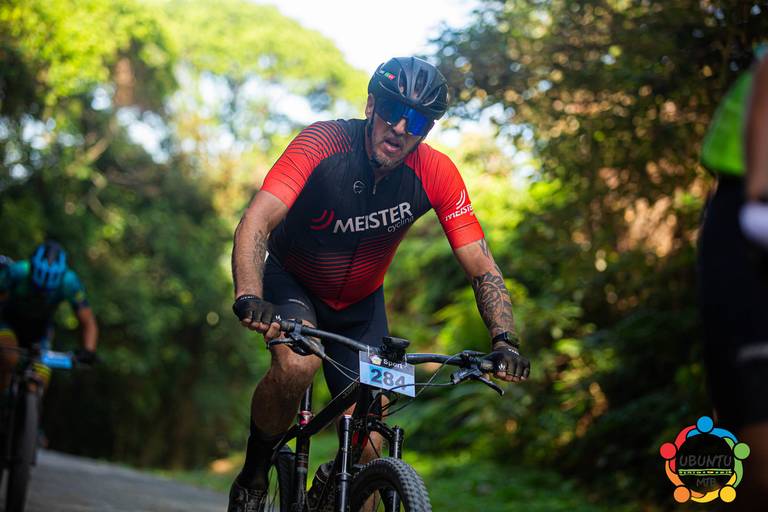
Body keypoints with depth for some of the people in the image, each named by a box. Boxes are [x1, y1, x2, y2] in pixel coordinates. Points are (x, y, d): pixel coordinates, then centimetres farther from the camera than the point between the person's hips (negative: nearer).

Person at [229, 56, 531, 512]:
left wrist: (505, 340, -36)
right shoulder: (322, 145, -29)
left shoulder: (437, 174, -22)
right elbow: (256, 223, -39)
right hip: (293, 282, -3)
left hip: (361, 306, 3)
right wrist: (249, 298, -57)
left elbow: (481, 265, -20)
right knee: (297, 366, -33)